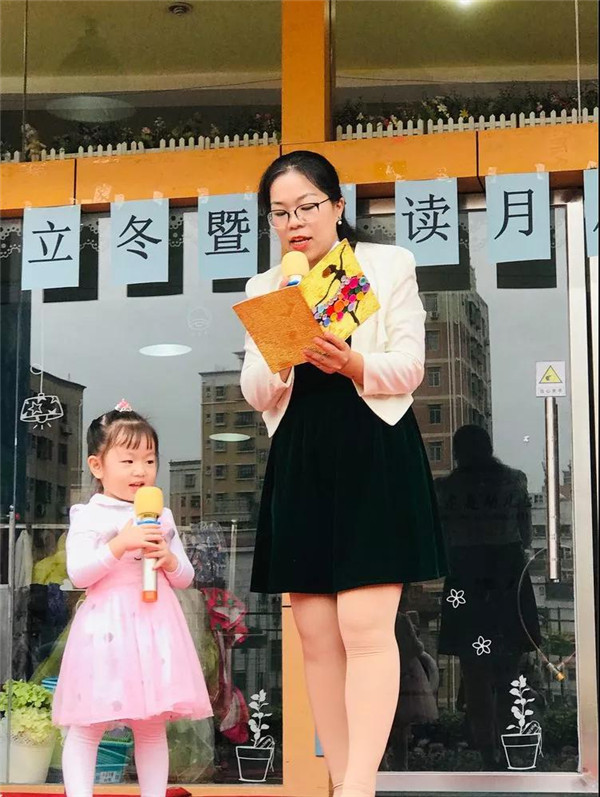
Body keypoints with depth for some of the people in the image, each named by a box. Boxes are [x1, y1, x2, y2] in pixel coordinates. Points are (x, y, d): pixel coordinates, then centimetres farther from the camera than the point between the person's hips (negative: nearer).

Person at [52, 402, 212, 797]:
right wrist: (120, 544, -21)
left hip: (154, 625, 4)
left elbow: (185, 577, 15)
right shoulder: (89, 516, -2)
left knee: (153, 725, 9)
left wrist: (170, 560, -7)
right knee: (87, 727, -3)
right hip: (106, 628, -4)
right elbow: (78, 573, -13)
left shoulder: (162, 518, 11)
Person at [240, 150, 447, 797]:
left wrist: (354, 365, -22)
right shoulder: (263, 289, 14)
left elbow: (409, 366, -2)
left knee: (365, 627, -13)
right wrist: (281, 362, -15)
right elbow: (256, 395, 7)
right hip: (297, 461, 4)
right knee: (316, 632, 2)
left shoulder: (388, 265, 5)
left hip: (374, 452, -4)